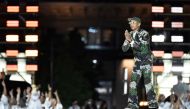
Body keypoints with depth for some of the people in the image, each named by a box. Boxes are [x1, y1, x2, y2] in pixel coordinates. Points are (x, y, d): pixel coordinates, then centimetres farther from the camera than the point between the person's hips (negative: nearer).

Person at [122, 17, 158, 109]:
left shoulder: (144, 34, -15)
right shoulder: (131, 34, 2)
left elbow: (142, 47, -28)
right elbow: (124, 49, -2)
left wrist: (131, 40, -34)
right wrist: (127, 40, -19)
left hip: (147, 59, -6)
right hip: (138, 61, 6)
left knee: (147, 80, -16)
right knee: (133, 81, -2)